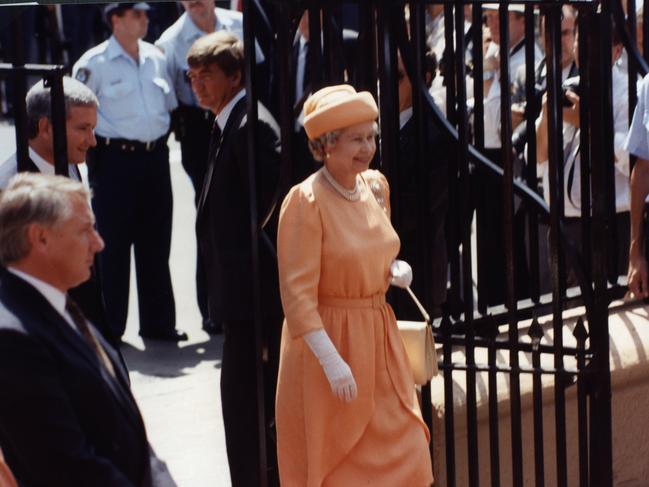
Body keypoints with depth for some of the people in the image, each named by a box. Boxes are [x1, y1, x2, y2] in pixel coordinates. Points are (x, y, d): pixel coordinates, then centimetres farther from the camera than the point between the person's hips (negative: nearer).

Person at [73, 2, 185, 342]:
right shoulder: (94, 63, -7)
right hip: (115, 159, -5)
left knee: (156, 244, 11)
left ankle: (158, 322, 20)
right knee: (113, 245, 0)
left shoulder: (156, 58, 10)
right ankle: (108, 327, 9)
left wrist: (162, 135, 14)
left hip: (155, 157, 5)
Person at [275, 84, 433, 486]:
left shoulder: (376, 185, 6)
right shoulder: (305, 201, -16)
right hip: (328, 343, -6)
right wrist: (332, 361, -23)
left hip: (380, 341, 7)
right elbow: (297, 293, -19)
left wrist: (396, 271, 0)